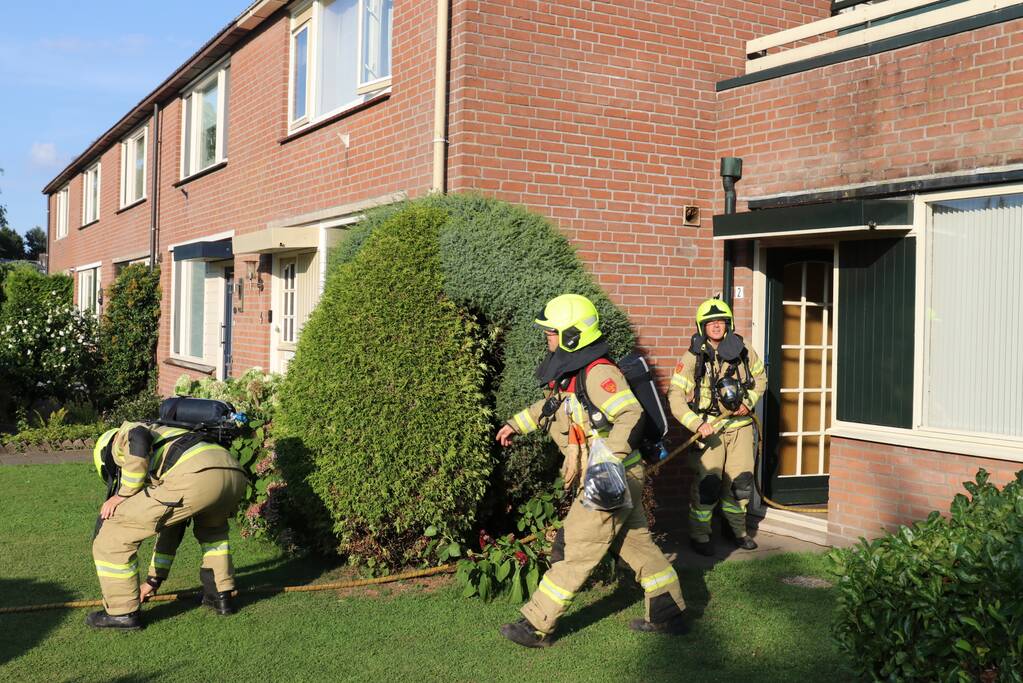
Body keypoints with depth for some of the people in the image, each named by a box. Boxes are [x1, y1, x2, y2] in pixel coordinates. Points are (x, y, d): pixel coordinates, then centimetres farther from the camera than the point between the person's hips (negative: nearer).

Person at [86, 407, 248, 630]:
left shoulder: (123, 434, 26)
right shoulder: (159, 469, 45)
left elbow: (139, 440, -2)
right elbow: (171, 527, 50)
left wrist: (124, 494, 8)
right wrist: (154, 580, 59)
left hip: (197, 476, -8)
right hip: (235, 475, 8)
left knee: (114, 530, 9)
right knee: (212, 528, 43)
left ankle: (122, 611, 18)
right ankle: (220, 594, 34)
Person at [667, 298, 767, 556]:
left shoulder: (744, 352, -1)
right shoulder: (693, 357, -11)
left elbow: (760, 378, 17)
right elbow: (675, 397, -15)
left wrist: (749, 401, -1)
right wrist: (697, 425, -25)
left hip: (740, 425, 4)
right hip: (708, 426, -3)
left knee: (740, 481, 8)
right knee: (707, 482, -7)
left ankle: (737, 529, 29)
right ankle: (699, 535, 9)